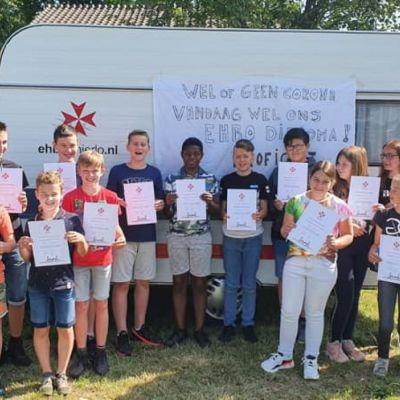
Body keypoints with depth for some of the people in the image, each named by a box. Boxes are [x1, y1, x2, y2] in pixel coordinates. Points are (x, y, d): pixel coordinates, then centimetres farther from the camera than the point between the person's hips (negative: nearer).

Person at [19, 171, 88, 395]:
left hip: (64, 283, -2)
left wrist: (81, 240, -20)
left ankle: (62, 374, 23)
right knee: (41, 329, 9)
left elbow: (83, 253, 1)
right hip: (38, 284, 2)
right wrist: (23, 247, -14)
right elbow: (27, 258, 7)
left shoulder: (72, 220, -4)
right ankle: (47, 374, 25)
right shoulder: (31, 223, 2)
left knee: (65, 329, 6)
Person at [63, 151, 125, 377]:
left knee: (101, 304, 9)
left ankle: (101, 353, 21)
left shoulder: (110, 197, 0)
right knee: (81, 306, 4)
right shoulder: (71, 198, -3)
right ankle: (81, 355, 16)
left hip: (103, 258, 1)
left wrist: (120, 237, -14)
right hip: (78, 258, -1)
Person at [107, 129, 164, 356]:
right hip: (123, 235, -3)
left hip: (147, 235, 3)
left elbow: (161, 201, 12)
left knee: (144, 283, 10)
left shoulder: (154, 173, 9)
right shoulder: (117, 172, 0)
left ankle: (140, 327, 24)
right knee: (121, 284, -1)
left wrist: (160, 205, -9)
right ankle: (122, 333, 6)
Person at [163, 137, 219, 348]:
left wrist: (210, 202, -18)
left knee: (199, 283, 5)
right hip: (177, 236, 1)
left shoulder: (210, 179, 2)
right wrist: (168, 203, -17)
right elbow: (167, 214, 4)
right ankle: (180, 329, 17)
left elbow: (217, 211, 3)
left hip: (201, 237, 0)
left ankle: (199, 329, 16)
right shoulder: (171, 179, 3)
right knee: (179, 283, 6)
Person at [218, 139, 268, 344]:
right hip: (231, 237, 1)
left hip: (253, 237, 0)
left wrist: (259, 215, -20)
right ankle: (228, 324, 16)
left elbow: (264, 208, 2)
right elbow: (222, 208, 4)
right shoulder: (226, 180, 3)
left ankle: (248, 324, 18)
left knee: (249, 284, 7)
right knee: (231, 283, 6)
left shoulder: (260, 180, 1)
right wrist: (224, 216, -18)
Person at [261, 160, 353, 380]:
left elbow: (348, 235, 4)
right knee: (289, 311, 5)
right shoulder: (296, 201, -1)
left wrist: (336, 243, -17)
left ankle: (311, 358, 27)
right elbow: (284, 230, 6)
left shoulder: (339, 206, -4)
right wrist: (287, 230, -17)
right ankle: (284, 355, 24)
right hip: (295, 261, 1)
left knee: (315, 312, 12)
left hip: (324, 265, -1)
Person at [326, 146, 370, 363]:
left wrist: (362, 226, -12)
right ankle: (333, 343, 11)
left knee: (354, 296, 11)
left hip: (362, 247, 4)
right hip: (341, 246, -4)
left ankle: (347, 340, 26)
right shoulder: (334, 188, -4)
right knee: (345, 297, -6)